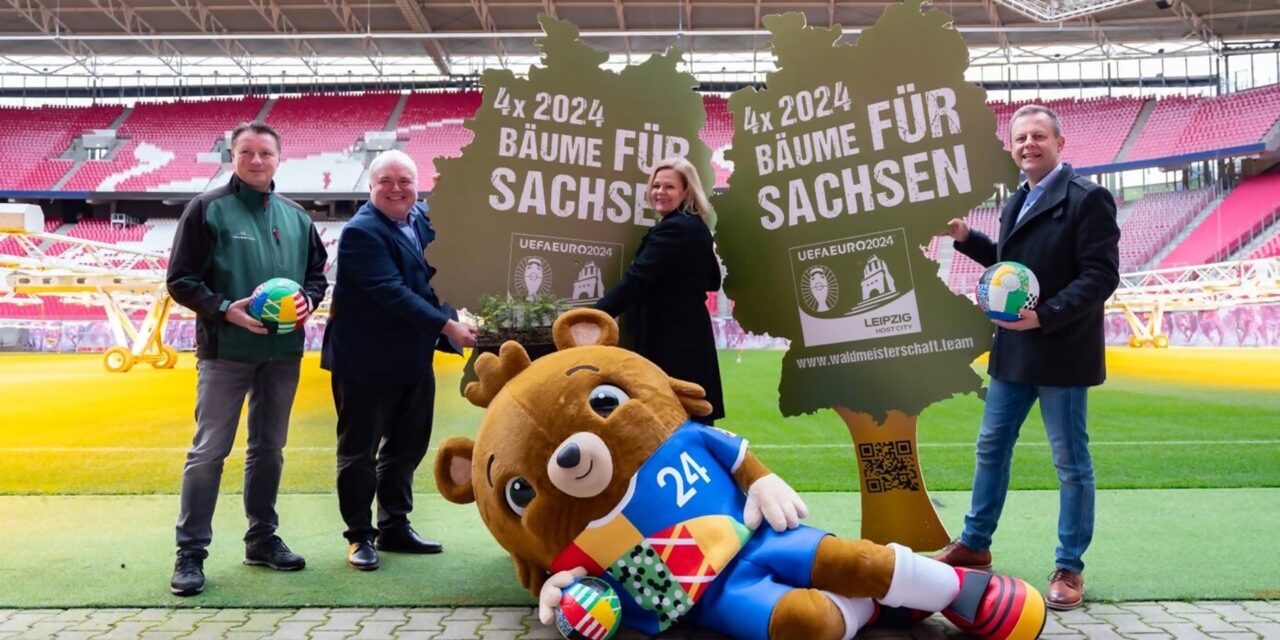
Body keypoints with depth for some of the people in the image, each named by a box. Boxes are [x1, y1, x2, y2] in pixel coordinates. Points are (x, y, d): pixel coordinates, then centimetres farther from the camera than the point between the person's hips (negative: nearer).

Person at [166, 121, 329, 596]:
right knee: (208, 450, -1)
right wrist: (224, 309, -19)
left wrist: (307, 299, -5)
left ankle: (263, 538, 26)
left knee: (269, 448, 14)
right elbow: (181, 281, -6)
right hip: (225, 350, -5)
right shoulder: (208, 209, -4)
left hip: (283, 351, 5)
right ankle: (191, 551, 8)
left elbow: (317, 274, 17)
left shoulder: (296, 216, 10)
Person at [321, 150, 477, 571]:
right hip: (366, 362, -7)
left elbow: (434, 276, 14)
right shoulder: (361, 232, -17)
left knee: (407, 445, 15)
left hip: (413, 359, 7)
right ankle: (360, 536, 20)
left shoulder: (422, 220, 6)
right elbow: (392, 292, -25)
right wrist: (447, 326, -26)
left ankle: (395, 526, 30)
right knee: (360, 451, 6)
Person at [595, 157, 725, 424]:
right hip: (688, 339, 10)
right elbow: (712, 281, 24)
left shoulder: (673, 229, -16)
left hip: (671, 343, -10)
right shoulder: (695, 226, 14)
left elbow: (636, 279, -23)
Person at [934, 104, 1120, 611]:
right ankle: (974, 544, 31)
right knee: (991, 448, 16)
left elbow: (1101, 276, -18)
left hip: (1061, 353, -8)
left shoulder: (1088, 198, -12)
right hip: (1014, 350, 8)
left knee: (1070, 462, 5)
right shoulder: (1017, 203, 13)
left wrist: (1044, 316, -26)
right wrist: (967, 239, 10)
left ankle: (1069, 568, 18)